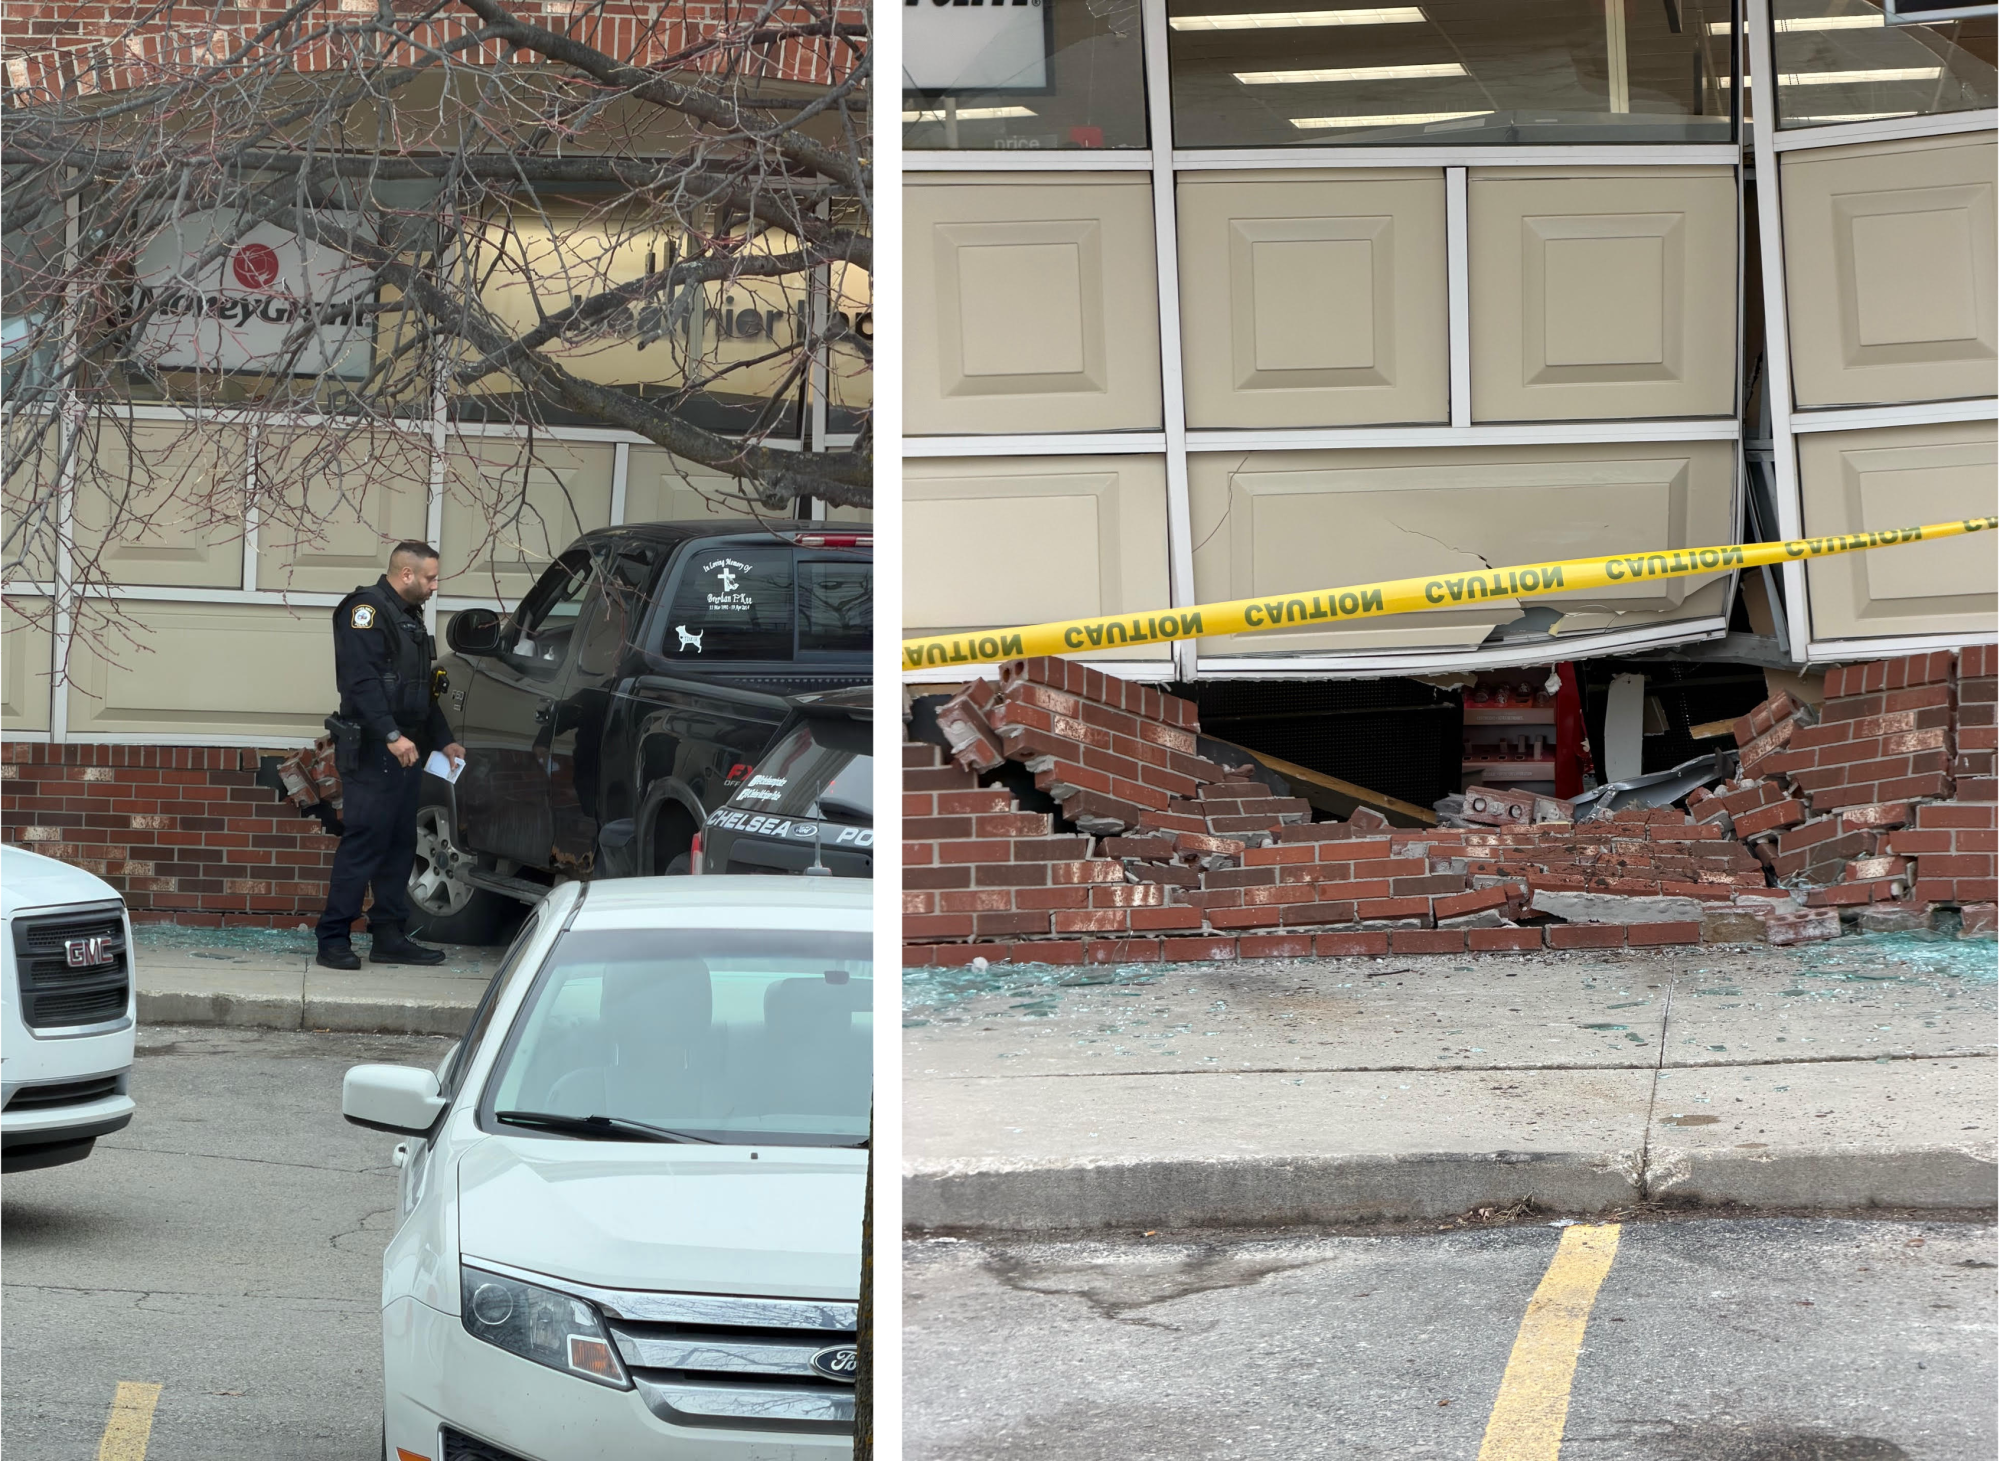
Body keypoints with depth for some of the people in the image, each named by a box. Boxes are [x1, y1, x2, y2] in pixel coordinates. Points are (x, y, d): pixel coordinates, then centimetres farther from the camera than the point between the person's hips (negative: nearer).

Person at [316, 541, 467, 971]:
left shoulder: (409, 616, 22)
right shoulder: (367, 610, -9)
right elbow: (360, 681, -20)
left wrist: (443, 740, 26)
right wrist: (392, 735, -27)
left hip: (405, 751, 10)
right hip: (373, 753, -10)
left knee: (400, 844, 10)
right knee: (364, 842, -12)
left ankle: (389, 937, 15)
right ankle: (333, 939, -11)